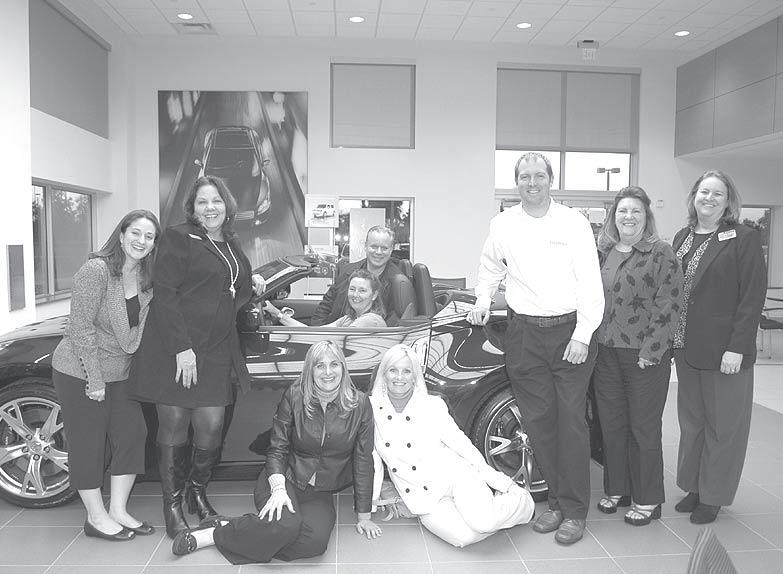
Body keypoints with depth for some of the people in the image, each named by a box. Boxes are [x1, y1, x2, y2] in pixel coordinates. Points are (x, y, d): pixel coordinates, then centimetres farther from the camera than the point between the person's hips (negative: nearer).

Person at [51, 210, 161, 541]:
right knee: (88, 441, 3)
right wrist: (96, 379, -17)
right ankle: (96, 517, 18)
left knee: (133, 434, 6)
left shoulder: (147, 278, 1)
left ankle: (118, 510, 21)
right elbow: (81, 328, -20)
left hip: (119, 374, 7)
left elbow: (139, 329, 5)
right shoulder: (96, 270, -19)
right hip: (79, 373, -7)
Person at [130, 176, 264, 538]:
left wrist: (251, 283, 7)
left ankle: (198, 493, 28)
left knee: (211, 426, 4)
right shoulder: (178, 238, -3)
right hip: (174, 349, -5)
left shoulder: (231, 245, 17)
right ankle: (172, 503, 20)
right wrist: (182, 348, -18)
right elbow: (165, 295, -11)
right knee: (173, 425, 4)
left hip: (216, 351, 6)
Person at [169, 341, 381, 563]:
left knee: (316, 540, -28)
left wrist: (363, 516, 1)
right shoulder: (294, 396, -7)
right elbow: (277, 449, -2)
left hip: (320, 494, 2)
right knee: (285, 525, -33)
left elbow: (362, 460, -1)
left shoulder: (360, 404, -6)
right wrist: (278, 489, -19)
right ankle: (214, 533, -13)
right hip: (286, 479, -2)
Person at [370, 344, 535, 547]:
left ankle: (522, 500, 6)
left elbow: (461, 443, -1)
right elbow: (373, 458, 7)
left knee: (482, 523, -27)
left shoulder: (432, 405, -5)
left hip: (455, 475, -1)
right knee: (464, 536, -26)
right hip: (422, 498, 1)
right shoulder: (371, 408, -2)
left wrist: (498, 479, -3)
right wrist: (373, 500, 8)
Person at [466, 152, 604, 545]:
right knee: (539, 420, 6)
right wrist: (482, 301, 11)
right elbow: (490, 268, 24)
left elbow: (590, 282, -4)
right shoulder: (503, 224, 7)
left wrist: (583, 335, -10)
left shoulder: (573, 222, -1)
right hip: (523, 333, 3)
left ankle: (574, 511, 10)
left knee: (571, 420, -2)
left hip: (569, 331, -2)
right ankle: (557, 501, 21)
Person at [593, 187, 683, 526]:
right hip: (605, 352, 5)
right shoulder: (602, 253, 10)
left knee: (644, 428, 5)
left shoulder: (661, 253, -5)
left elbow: (669, 305, -10)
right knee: (611, 424, 13)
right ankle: (617, 489, 29)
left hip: (644, 355, -5)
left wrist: (650, 351, -15)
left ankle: (648, 500, 20)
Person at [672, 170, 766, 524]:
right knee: (691, 422, 14)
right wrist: (673, 341, 4)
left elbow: (753, 296, -11)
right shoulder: (682, 238, 10)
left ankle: (713, 496, 22)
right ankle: (693, 487, 29)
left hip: (725, 351, -5)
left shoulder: (744, 240, -6)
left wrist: (736, 347, -17)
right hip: (687, 349, 5)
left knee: (723, 426, 7)